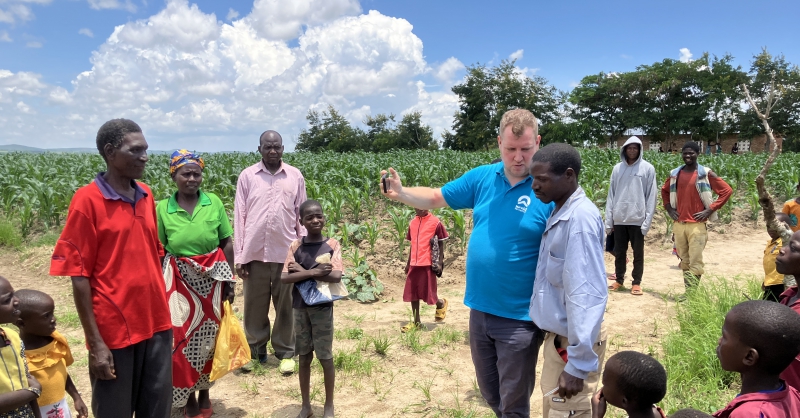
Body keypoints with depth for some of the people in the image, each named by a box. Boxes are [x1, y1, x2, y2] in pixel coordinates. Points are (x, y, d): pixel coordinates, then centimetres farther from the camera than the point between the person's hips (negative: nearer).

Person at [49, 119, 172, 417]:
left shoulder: (146, 196, 6)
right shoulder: (87, 200, -11)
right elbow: (79, 276, -11)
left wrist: (163, 313, 12)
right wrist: (95, 343, -12)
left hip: (156, 324, 5)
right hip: (113, 329, -5)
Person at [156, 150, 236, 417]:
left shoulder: (214, 202, -5)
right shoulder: (162, 209, -4)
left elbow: (227, 243, 0)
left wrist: (230, 278, -2)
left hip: (212, 278, 1)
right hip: (179, 281, 0)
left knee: (208, 336, 11)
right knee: (182, 338, 3)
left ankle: (204, 393, 30)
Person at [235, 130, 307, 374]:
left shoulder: (295, 176, 4)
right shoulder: (247, 176, 2)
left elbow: (302, 216, 7)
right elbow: (239, 216, 2)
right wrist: (238, 255, -1)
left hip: (286, 252, 0)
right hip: (254, 252, 0)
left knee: (286, 305, 8)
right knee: (254, 305, 10)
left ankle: (285, 353, 22)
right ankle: (255, 351, 25)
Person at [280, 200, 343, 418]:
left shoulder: (332, 245, -6)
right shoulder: (295, 246, -2)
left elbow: (336, 276, -17)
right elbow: (284, 278, -10)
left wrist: (302, 271, -16)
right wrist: (313, 272, -23)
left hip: (323, 308, -2)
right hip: (300, 308, 2)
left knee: (325, 358, 7)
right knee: (304, 358, 12)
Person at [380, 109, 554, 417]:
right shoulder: (482, 177, 1)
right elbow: (435, 198, 8)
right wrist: (401, 193, -11)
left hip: (519, 317, -5)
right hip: (479, 310, 5)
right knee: (490, 392, 24)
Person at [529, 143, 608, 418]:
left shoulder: (580, 218, -23)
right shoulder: (560, 212, 6)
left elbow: (588, 294, -27)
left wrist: (578, 363, -27)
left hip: (572, 341, -9)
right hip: (558, 335, 9)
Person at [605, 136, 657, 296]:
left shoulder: (648, 169, -2)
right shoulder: (617, 168, 6)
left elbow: (651, 196, -4)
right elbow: (611, 195, 6)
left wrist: (648, 221, -10)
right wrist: (608, 220, 2)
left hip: (637, 219, -3)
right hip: (619, 219, 3)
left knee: (638, 253, 7)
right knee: (619, 252, 12)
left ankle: (636, 283, 17)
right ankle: (619, 280, 25)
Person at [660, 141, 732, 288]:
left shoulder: (706, 173, -4)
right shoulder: (675, 173, 8)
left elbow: (726, 190, -3)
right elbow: (664, 190, 25)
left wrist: (710, 210, -8)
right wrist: (668, 208, 11)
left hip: (697, 225, -4)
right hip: (678, 224, 5)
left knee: (695, 261, -6)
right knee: (684, 260, 11)